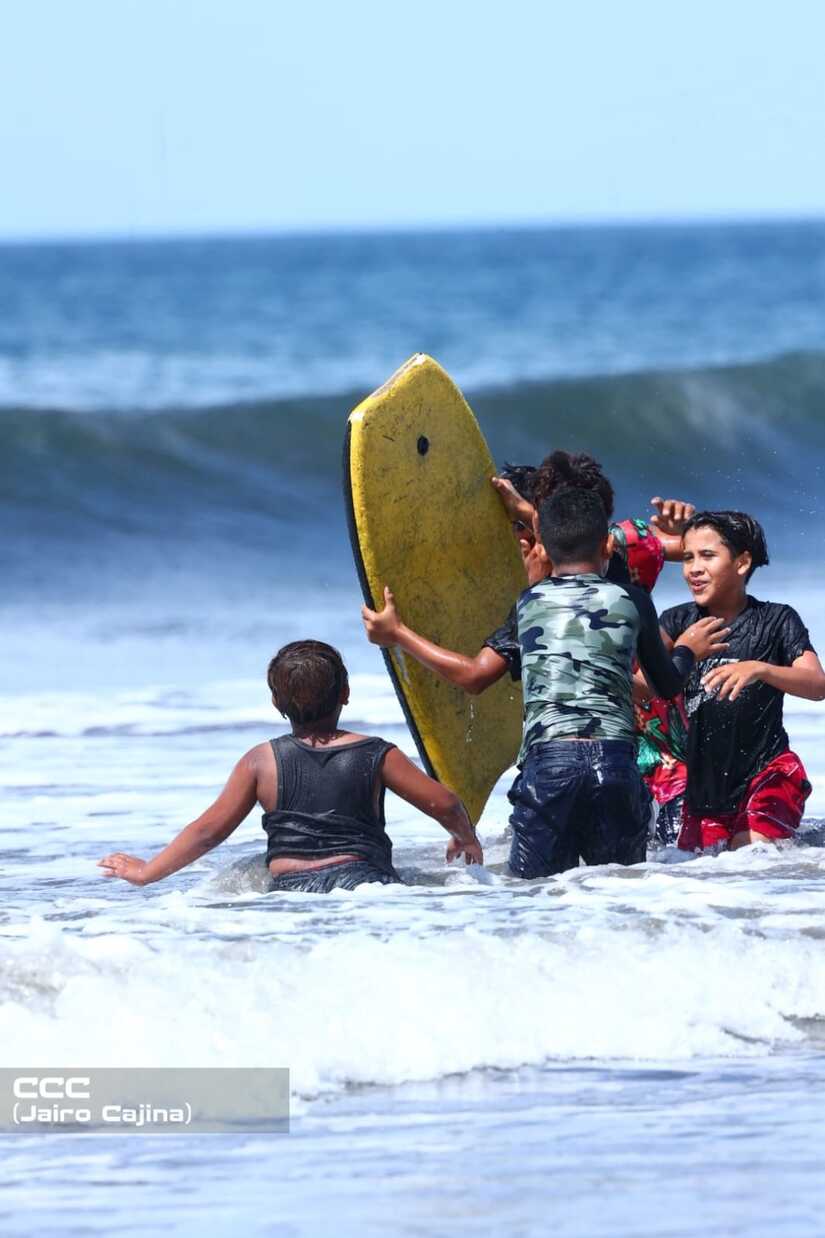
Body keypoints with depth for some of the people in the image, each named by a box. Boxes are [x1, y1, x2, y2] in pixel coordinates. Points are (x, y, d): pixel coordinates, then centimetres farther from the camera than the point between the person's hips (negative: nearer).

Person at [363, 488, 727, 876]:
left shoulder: (530, 603, 12)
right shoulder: (632, 600, 13)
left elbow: (474, 675, 9)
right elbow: (667, 685, 23)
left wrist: (397, 634, 21)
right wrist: (687, 651, 47)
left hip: (547, 759, 0)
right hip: (614, 757, 0)